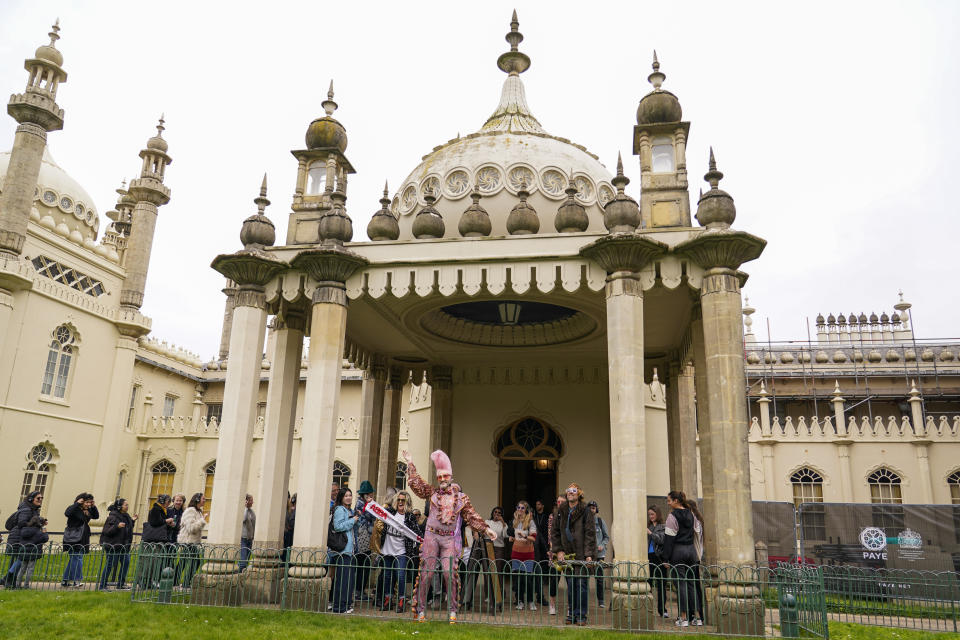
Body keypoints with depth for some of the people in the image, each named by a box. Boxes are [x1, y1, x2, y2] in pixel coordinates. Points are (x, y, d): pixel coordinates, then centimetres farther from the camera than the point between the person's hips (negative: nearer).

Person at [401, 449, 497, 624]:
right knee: (426, 572, -1)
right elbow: (416, 483, 6)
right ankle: (420, 610, 7)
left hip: (450, 539, 0)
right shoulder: (432, 492, 9)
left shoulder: (461, 497, 10)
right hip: (432, 536, 0)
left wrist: (486, 529, 4)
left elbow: (472, 516, 12)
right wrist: (410, 464, 6)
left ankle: (453, 611, 2)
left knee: (449, 573, -7)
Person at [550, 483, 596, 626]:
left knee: (581, 584, -3)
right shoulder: (561, 511, 9)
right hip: (567, 554, 4)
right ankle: (571, 614, 17)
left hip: (581, 555, -4)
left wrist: (589, 554, -15)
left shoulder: (585, 511, -5)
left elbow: (590, 533, -8)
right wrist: (559, 550, 3)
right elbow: (555, 532, 13)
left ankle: (581, 616, 7)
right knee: (570, 585, 7)